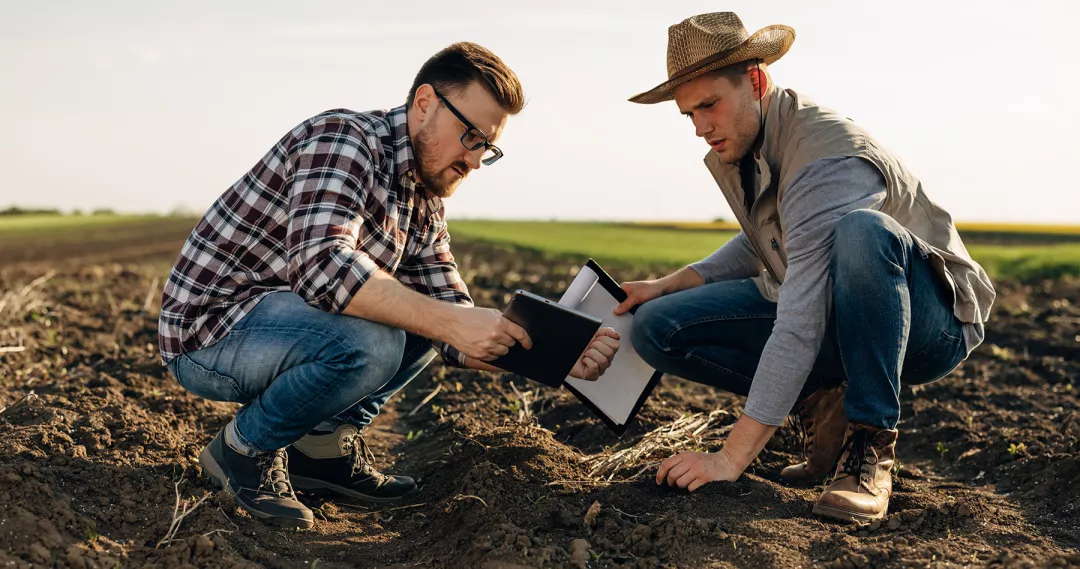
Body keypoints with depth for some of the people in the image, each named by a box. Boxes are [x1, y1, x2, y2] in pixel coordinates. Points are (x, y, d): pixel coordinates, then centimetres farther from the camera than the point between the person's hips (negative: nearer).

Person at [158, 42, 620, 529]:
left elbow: (454, 335, 2)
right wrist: (450, 322, -37)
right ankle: (243, 448, -6)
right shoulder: (342, 138, -19)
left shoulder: (426, 207, 7)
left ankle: (324, 443, 6)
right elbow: (321, 264, -36)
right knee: (368, 344, -31)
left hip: (282, 321, 9)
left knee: (423, 313, 8)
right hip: (207, 329, -9)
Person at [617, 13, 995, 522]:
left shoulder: (827, 159, -29)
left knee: (862, 231, -42)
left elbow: (800, 328, -35)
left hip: (931, 320, -7)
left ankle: (870, 444, -26)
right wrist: (670, 284, 3)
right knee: (658, 328, -9)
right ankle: (823, 405, -3)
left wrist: (731, 459, -35)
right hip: (822, 308, 7)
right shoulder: (734, 145, -1)